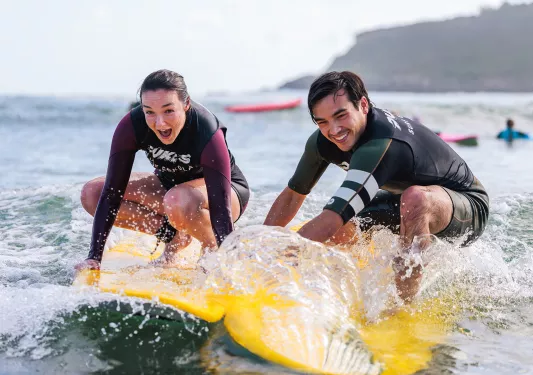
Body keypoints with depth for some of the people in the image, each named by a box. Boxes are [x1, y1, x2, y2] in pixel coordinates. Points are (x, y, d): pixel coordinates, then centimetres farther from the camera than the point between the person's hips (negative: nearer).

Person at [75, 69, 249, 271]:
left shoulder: (208, 135, -35)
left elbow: (221, 209, -38)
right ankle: (174, 236, -4)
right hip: (171, 185, 5)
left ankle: (212, 250, -10)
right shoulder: (132, 126, -24)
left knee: (177, 201, -40)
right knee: (92, 193, -11)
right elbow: (111, 192, -22)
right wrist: (94, 256, -26)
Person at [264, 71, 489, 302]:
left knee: (416, 198, -39)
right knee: (336, 233, -5)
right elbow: (293, 194, -1)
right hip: (407, 205, 8)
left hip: (468, 205, -8)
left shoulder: (381, 144, -38)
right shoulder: (324, 141, -13)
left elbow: (334, 218, -45)